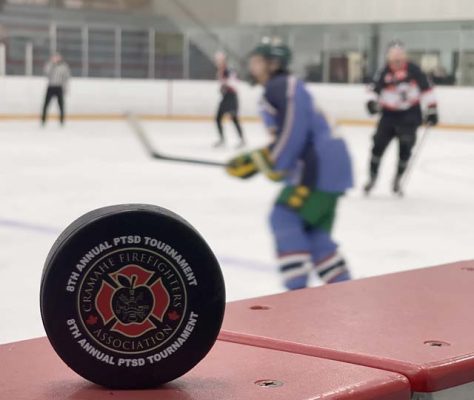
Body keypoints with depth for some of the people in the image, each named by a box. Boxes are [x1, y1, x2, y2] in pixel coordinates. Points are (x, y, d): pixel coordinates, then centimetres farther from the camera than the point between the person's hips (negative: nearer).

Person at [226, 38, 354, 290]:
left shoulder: (284, 87, -10)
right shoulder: (277, 90, 22)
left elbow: (294, 130, -22)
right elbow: (283, 141, 23)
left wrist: (276, 164, -13)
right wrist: (254, 161, 18)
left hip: (320, 167, -10)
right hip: (328, 168, 10)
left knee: (284, 218, -11)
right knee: (313, 233, 12)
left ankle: (297, 289, -14)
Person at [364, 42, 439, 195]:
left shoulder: (413, 70, -8)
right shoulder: (384, 73, -4)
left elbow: (426, 89, -3)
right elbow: (376, 92, 1)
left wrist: (432, 110, -4)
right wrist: (373, 103, -21)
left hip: (410, 115, -1)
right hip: (389, 114, 2)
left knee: (405, 148, -6)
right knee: (378, 145, -2)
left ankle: (397, 180, 12)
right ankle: (372, 178, 15)